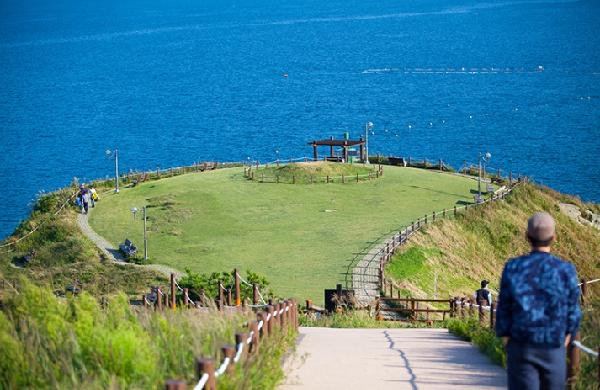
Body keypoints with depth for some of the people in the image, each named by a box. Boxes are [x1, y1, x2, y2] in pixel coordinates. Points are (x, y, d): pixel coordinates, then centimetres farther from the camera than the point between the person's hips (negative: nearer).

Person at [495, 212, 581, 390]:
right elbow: (572, 313, -2)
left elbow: (503, 310, -2)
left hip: (521, 349, 0)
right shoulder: (566, 270, -8)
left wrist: (505, 339, 9)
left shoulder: (513, 268, -7)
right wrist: (565, 340, 10)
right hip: (554, 349, 0)